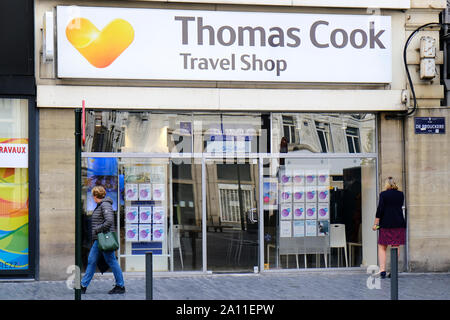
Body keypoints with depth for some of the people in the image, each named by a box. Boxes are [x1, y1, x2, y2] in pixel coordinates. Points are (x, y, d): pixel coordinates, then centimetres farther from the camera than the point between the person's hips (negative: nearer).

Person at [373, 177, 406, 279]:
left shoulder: (383, 194, -5)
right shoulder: (400, 194, 5)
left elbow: (380, 209, -10)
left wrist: (375, 224, -6)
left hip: (386, 224, -3)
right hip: (399, 224, 3)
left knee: (382, 247, 4)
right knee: (396, 247, 8)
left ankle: (382, 269, -8)